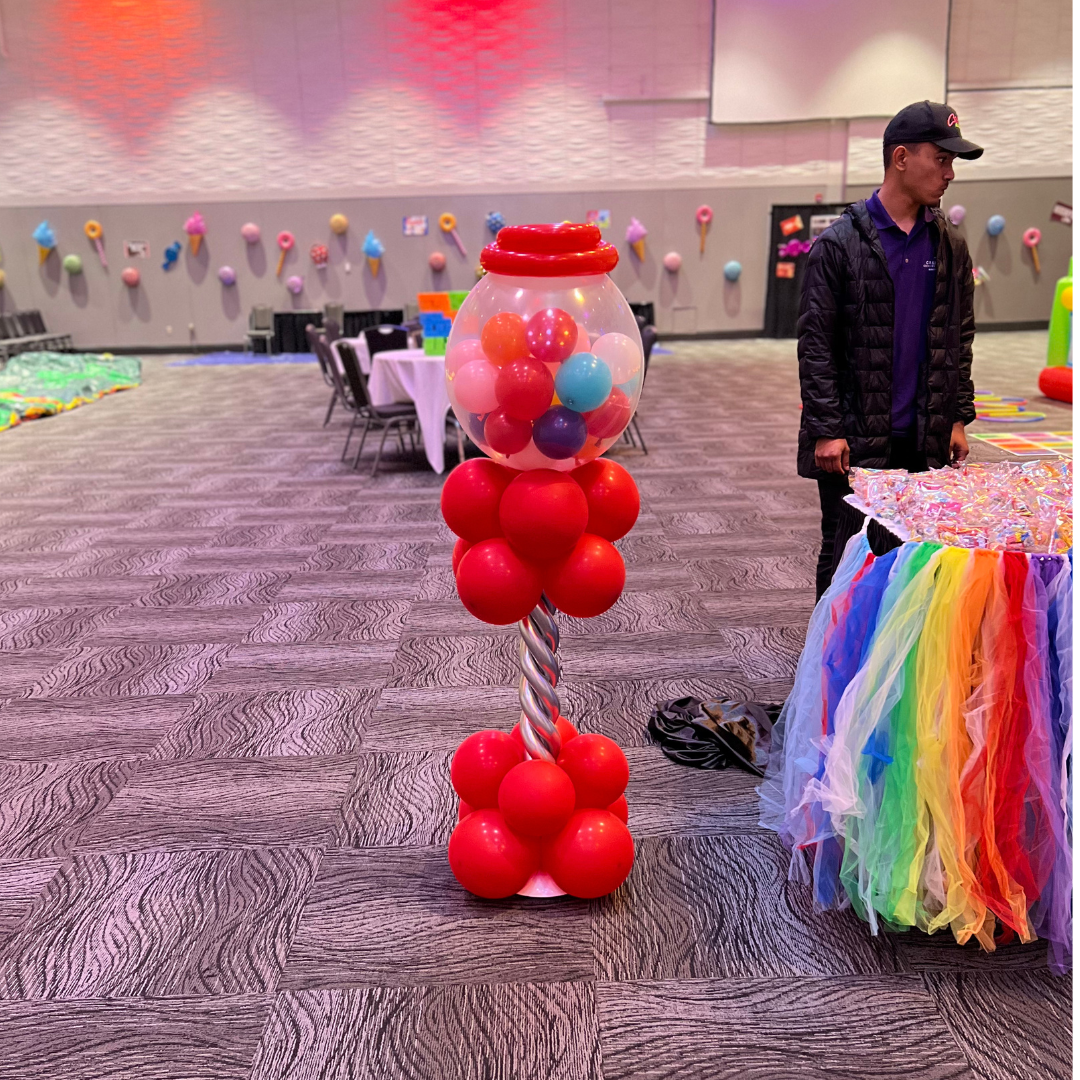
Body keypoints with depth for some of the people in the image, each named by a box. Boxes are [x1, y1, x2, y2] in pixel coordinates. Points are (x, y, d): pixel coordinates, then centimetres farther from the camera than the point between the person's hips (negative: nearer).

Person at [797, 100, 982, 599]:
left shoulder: (949, 246, 11)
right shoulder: (839, 243, -5)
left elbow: (959, 338, 15)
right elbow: (815, 343, -7)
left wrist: (958, 417, 9)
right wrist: (826, 429, -12)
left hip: (925, 437, 5)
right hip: (853, 439, -4)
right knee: (845, 557, 4)